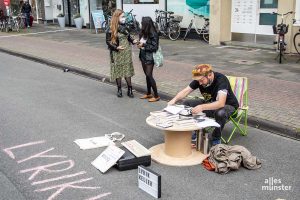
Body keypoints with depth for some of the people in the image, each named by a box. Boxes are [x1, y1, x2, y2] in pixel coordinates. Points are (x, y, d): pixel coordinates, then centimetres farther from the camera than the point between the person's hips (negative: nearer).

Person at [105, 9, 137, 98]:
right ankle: (119, 90, 18)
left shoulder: (124, 27, 6)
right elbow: (108, 41, -8)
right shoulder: (111, 30, -10)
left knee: (127, 70, 6)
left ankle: (129, 89, 13)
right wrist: (116, 47, -21)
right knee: (118, 70, 5)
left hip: (127, 52, 4)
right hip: (117, 53, -4)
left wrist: (133, 41, -3)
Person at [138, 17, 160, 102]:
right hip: (143, 56, 8)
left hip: (149, 57, -8)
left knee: (149, 75, -8)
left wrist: (143, 45, -17)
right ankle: (148, 93, 25)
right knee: (147, 75, 14)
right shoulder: (143, 33, 7)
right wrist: (139, 44, -4)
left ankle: (156, 96, -1)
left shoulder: (153, 34, -16)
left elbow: (154, 47, -17)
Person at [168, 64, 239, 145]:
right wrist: (174, 100, -28)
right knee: (186, 104, -10)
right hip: (210, 103, 6)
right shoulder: (199, 79, -13)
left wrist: (202, 107, -54)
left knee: (220, 113, -41)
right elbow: (185, 91, -9)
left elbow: (221, 103, -43)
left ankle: (216, 138, -13)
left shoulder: (221, 80, -31)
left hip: (227, 105, -6)